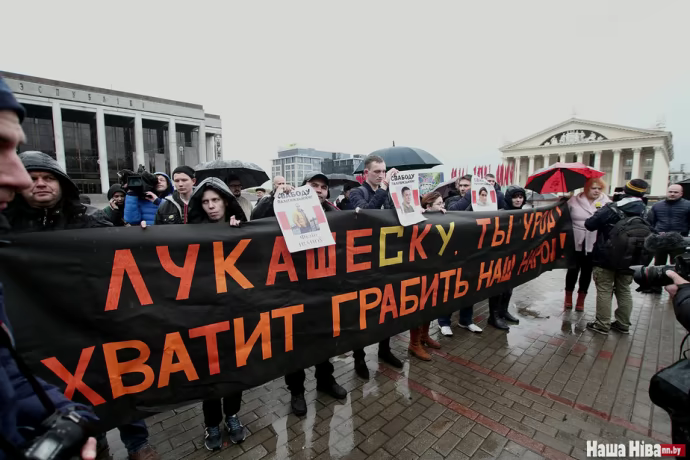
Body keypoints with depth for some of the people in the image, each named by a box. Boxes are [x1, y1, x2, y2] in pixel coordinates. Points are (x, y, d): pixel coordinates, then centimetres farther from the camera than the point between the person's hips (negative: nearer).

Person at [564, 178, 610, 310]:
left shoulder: (606, 202, 0)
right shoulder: (574, 201, -2)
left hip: (595, 245, 1)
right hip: (576, 243, -1)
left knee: (587, 272, 11)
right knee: (573, 270, 9)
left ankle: (581, 299, 25)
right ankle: (568, 297, 25)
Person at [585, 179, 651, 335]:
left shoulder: (612, 209, -16)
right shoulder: (645, 212, 4)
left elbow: (589, 224, -15)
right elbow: (648, 235, 14)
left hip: (606, 259, -5)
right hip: (629, 261, 6)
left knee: (604, 291, 3)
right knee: (624, 291, 16)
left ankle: (602, 325, 8)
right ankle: (623, 324, 27)